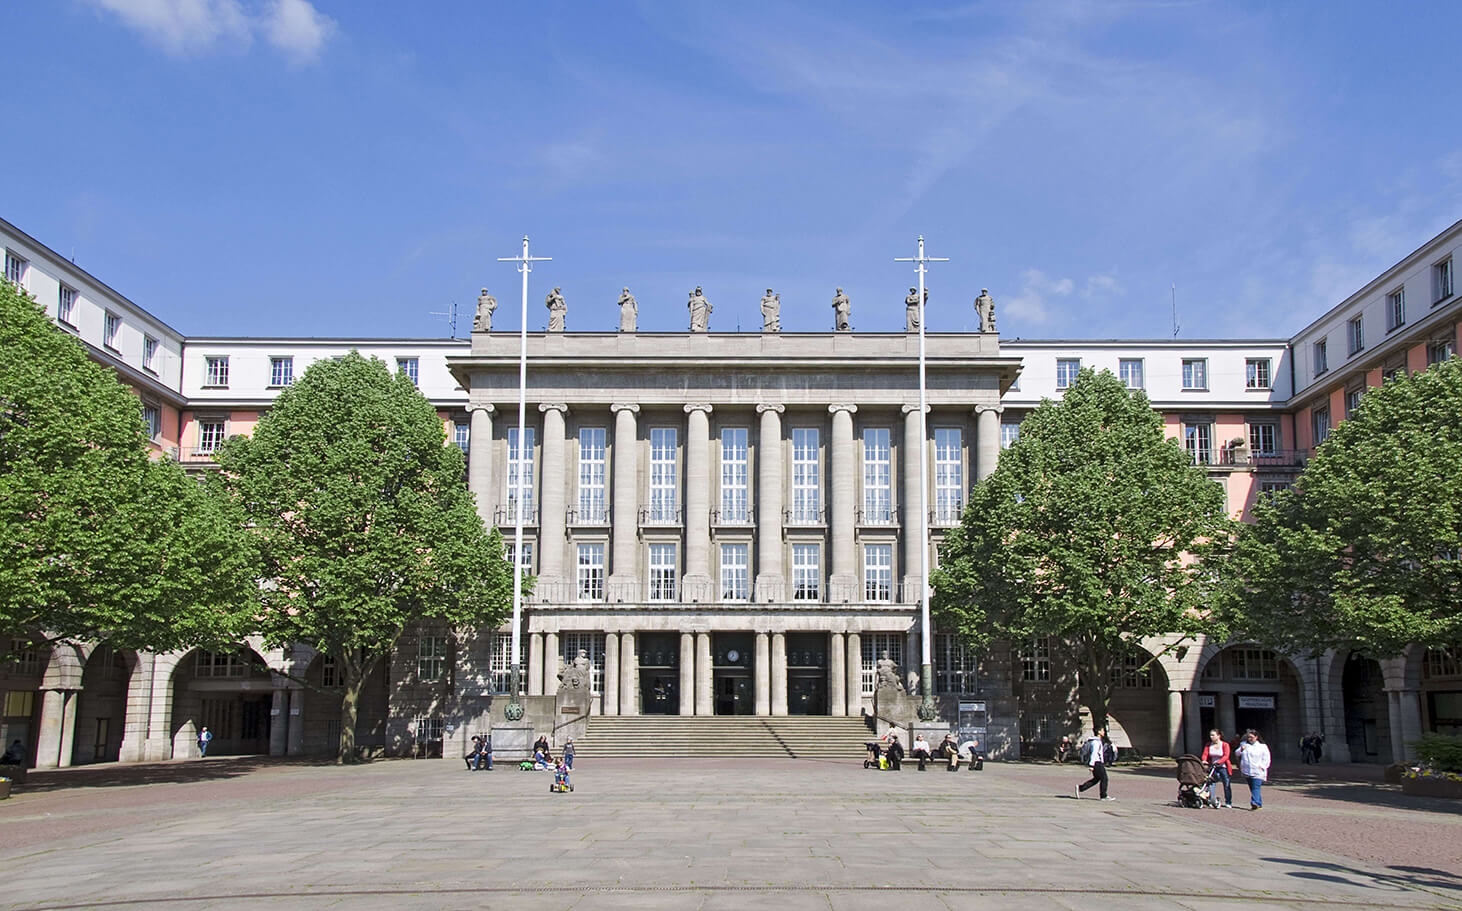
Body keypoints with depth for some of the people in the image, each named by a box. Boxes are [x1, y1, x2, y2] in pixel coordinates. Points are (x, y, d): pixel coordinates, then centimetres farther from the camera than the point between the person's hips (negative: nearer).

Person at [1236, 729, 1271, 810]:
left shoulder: (1262, 746, 3)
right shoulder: (1244, 744, 14)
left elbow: (1266, 759, 4)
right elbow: (1237, 754, 13)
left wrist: (1262, 766, -9)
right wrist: (1241, 750, -7)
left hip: (1258, 772, -4)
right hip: (1247, 771, 5)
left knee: (1256, 787, -16)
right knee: (1252, 788, 8)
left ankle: (1255, 803, -27)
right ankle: (1259, 804, 16)